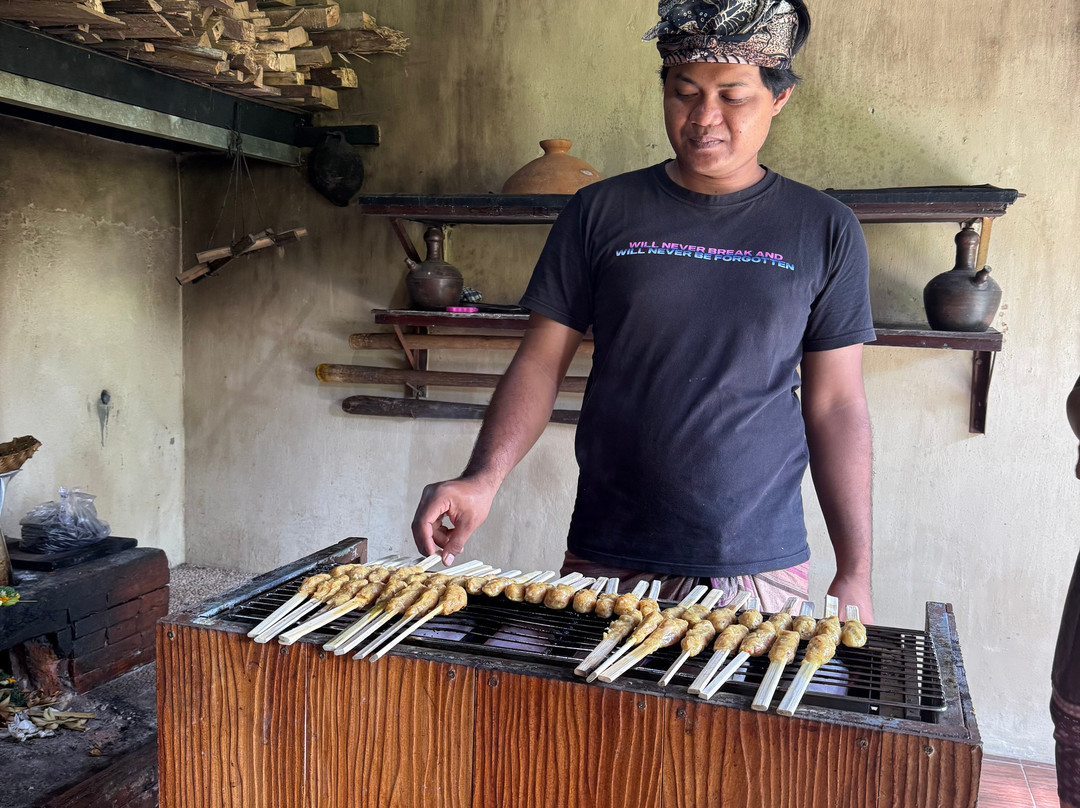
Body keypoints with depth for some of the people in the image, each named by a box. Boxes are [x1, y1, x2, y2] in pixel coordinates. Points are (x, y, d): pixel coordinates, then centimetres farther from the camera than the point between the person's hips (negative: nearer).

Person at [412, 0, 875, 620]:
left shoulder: (824, 230, 2)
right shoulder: (600, 213, 2)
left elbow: (835, 405, 2)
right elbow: (541, 363, 1)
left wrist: (856, 572, -1)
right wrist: (484, 479, -15)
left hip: (761, 569, 0)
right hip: (605, 563, 1)